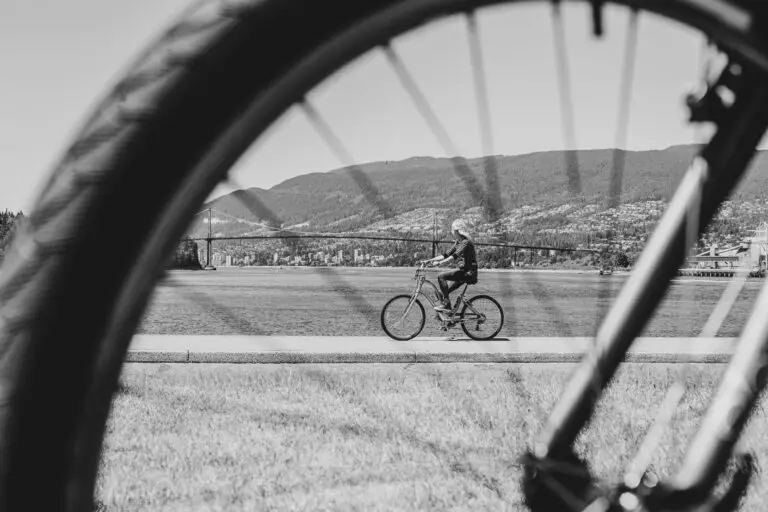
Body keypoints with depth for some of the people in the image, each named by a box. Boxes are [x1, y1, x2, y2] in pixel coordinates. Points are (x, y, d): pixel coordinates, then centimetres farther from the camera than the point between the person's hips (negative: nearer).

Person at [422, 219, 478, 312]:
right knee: (445, 291, 8)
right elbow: (446, 254, 13)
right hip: (463, 271, 9)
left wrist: (439, 263, -31)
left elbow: (455, 255, -26)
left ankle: (446, 304, -19)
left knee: (441, 276, -20)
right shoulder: (457, 243, 15)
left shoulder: (466, 242, -14)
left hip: (468, 272, -9)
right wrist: (429, 260, 4)